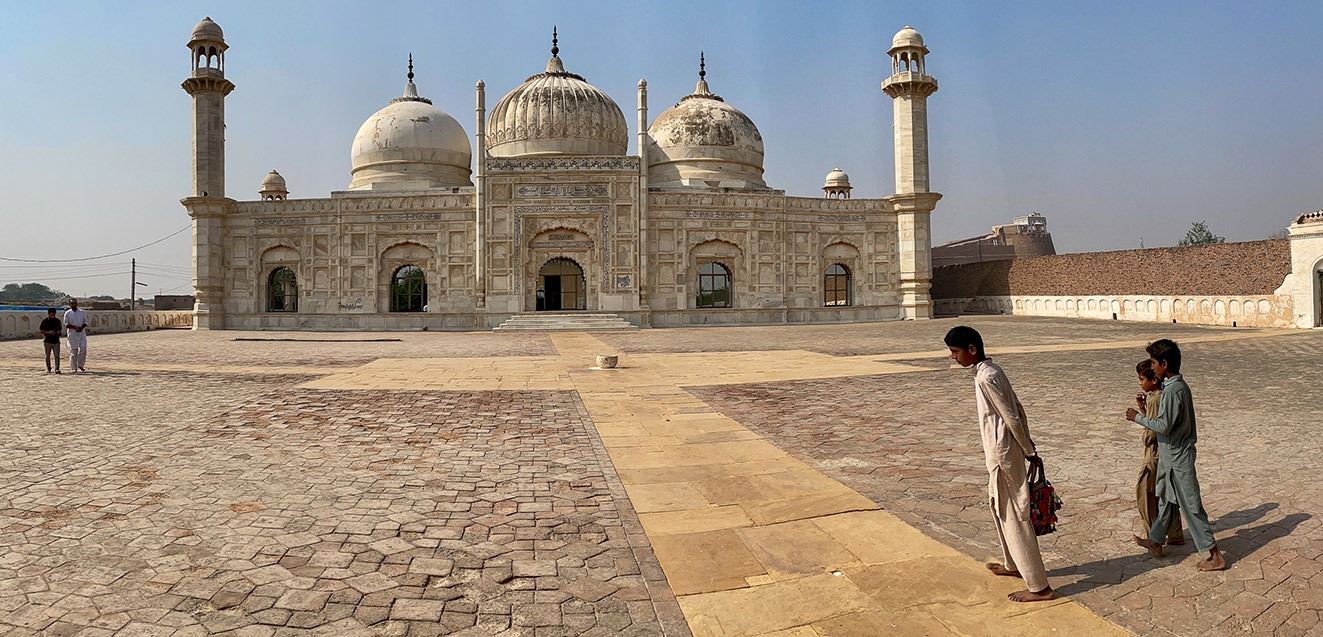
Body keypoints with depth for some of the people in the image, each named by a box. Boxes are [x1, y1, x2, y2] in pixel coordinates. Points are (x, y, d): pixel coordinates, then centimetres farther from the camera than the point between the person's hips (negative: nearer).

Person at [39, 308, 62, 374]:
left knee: (57, 355, -8)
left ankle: (57, 369, -9)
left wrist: (59, 332, -7)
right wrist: (49, 332, -17)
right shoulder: (44, 321, -2)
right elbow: (41, 330, -2)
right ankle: (48, 368, 22)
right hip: (47, 341, -1)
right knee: (47, 356, 10)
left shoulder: (57, 321, 6)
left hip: (56, 341, 1)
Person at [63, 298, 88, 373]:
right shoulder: (67, 313, 1)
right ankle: (74, 368, 6)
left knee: (83, 349, -5)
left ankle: (80, 365, 13)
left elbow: (85, 322, 9)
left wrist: (82, 327, -11)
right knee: (73, 351, -1)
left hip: (82, 334, 2)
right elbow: (66, 324, -3)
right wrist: (75, 327, -18)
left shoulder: (82, 312, 8)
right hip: (72, 335, -2)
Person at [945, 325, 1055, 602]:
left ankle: (1039, 586, 7)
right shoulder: (992, 370, 8)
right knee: (999, 507, 24)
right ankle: (1013, 564, 40)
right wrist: (1029, 446, 15)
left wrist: (1029, 452, -9)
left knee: (1015, 517, -2)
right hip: (1004, 451, 10)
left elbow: (1011, 418, -20)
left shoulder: (986, 378, -22)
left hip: (1002, 455, -10)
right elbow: (1018, 408, 13)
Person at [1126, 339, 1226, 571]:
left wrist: (1138, 417, -12)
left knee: (1190, 505, -1)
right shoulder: (1178, 384, 6)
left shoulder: (1173, 390, -24)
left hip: (1177, 456, -10)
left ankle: (1215, 556, 8)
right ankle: (1155, 542, 33)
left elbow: (1164, 426, -23)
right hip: (1171, 455, 10)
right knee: (1166, 498, 20)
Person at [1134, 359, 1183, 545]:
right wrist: (1142, 407, 5)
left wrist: (1144, 438, -3)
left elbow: (1153, 430, -22)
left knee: (1144, 492, 2)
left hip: (1155, 453, -9)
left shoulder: (1155, 399, -21)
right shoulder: (1160, 396, 8)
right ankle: (1175, 535, 22)